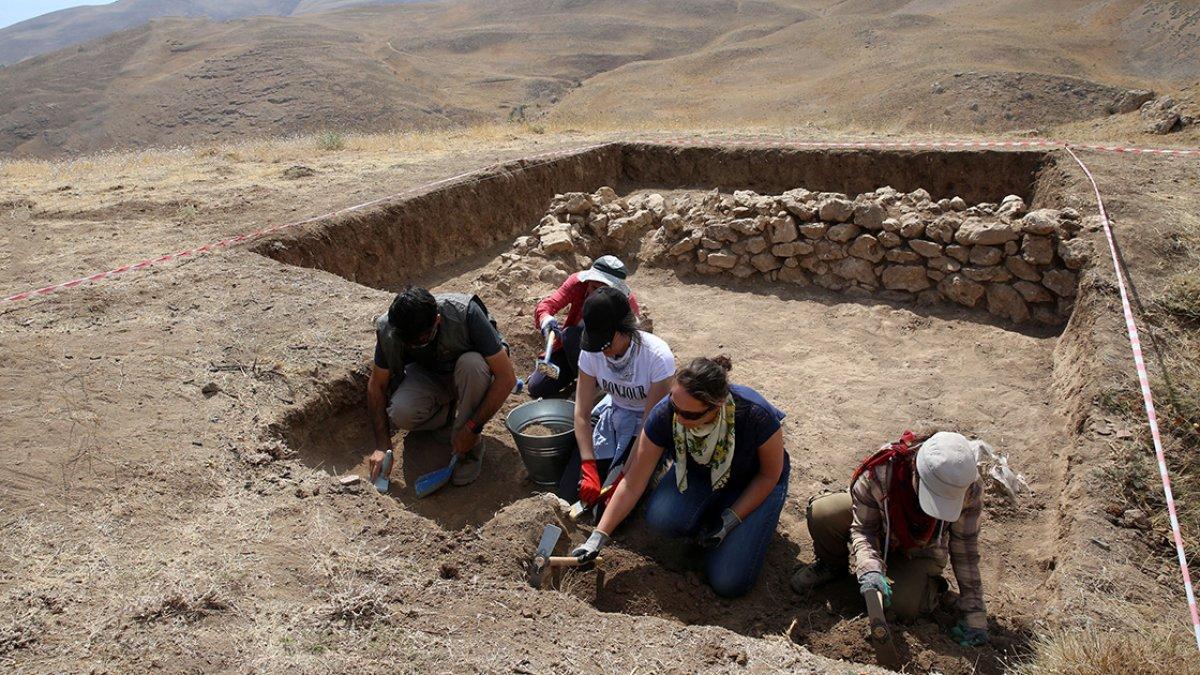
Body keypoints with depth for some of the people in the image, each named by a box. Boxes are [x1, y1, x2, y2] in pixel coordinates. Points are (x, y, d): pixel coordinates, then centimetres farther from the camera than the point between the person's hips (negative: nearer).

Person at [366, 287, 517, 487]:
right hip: (428, 376, 2)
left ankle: (471, 445, -15)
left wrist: (472, 429, -29)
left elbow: (507, 377, -31)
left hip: (468, 372, -1)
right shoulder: (389, 329, -25)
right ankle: (449, 414, 4)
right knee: (400, 414, -30)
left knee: (472, 364, -37)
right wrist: (382, 446, -15)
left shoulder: (466, 313, -35)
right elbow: (376, 386, -10)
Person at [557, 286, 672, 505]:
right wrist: (589, 468, -24)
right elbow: (582, 413, -13)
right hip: (612, 416, 4)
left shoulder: (658, 357, -30)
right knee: (569, 493, -9)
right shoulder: (591, 352, -17)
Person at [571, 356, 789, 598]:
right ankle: (709, 519, 2)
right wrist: (597, 538, -22)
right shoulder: (664, 415, -29)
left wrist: (729, 521, -21)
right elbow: (632, 484, -19)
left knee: (729, 583, -16)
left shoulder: (756, 415, -36)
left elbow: (770, 474, -16)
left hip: (755, 483, -2)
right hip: (700, 474, 3)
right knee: (660, 518, -30)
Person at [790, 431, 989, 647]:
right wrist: (870, 568, -44)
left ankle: (933, 586, 12)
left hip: (919, 550, 0)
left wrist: (974, 615, -17)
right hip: (878, 527, 0)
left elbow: (966, 550, -21)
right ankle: (832, 565, 5)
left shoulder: (969, 489, -32)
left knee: (905, 606, -26)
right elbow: (862, 528, -24)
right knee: (821, 513, -29)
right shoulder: (878, 472, -37)